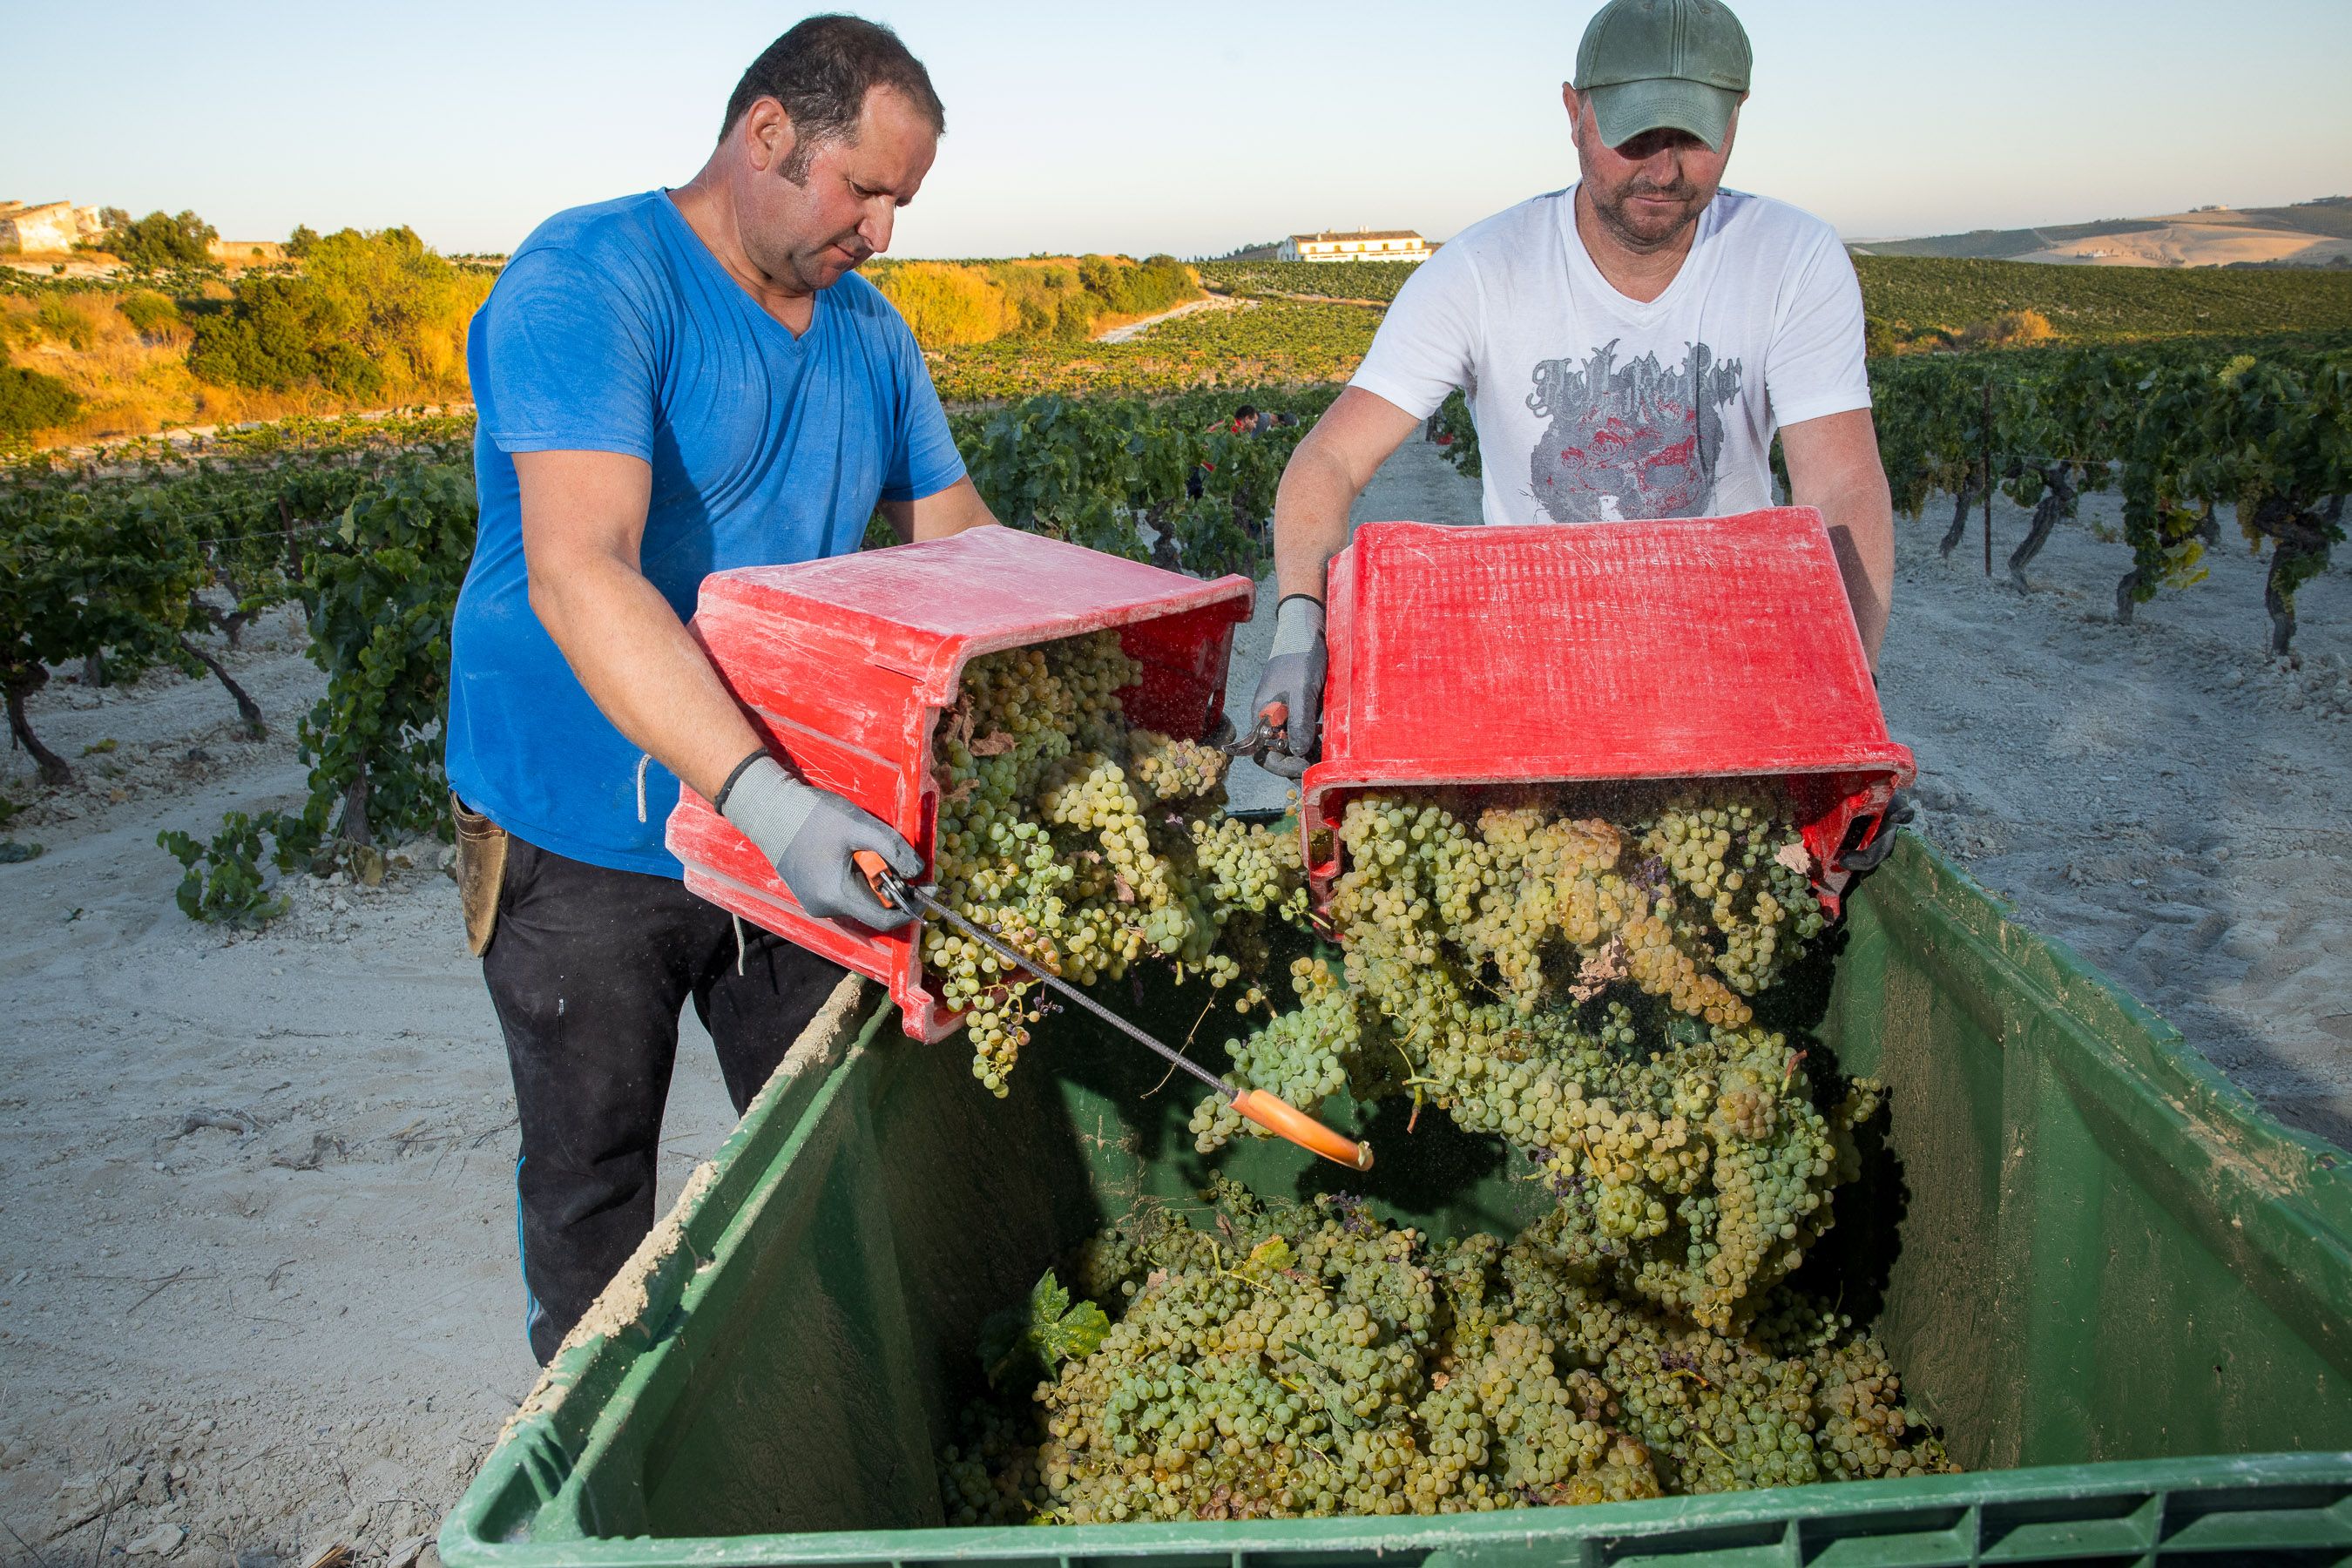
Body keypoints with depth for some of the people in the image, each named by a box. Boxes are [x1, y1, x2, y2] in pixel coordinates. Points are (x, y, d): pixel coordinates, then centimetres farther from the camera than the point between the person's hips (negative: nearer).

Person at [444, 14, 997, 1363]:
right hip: (587, 845, -6)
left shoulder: (870, 335, 6)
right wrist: (764, 797, -43)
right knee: (593, 1180, 13)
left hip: (793, 822, 6)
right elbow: (578, 573, -33)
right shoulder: (588, 278, -19)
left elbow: (964, 551, 11)